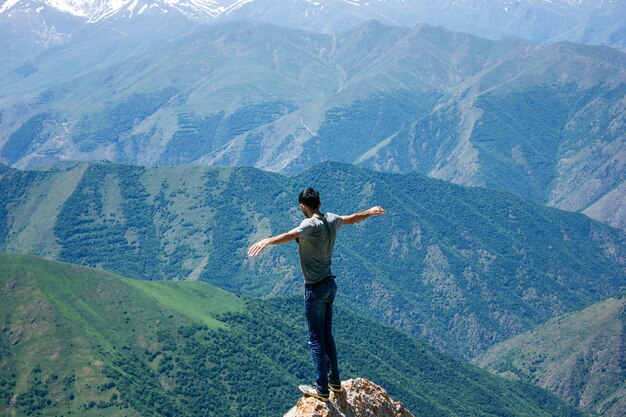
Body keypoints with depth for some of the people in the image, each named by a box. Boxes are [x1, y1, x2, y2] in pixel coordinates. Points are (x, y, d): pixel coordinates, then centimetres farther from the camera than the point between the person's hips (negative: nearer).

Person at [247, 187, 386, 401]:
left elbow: (291, 235, -40)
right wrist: (370, 212, 43)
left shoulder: (311, 225, -20)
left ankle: (322, 389, 4)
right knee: (327, 336, 18)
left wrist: (267, 241, -55)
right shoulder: (331, 219, 4)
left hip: (315, 289, -8)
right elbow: (351, 219, 23)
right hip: (330, 285, 8)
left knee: (316, 339, -1)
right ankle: (334, 381, 26)